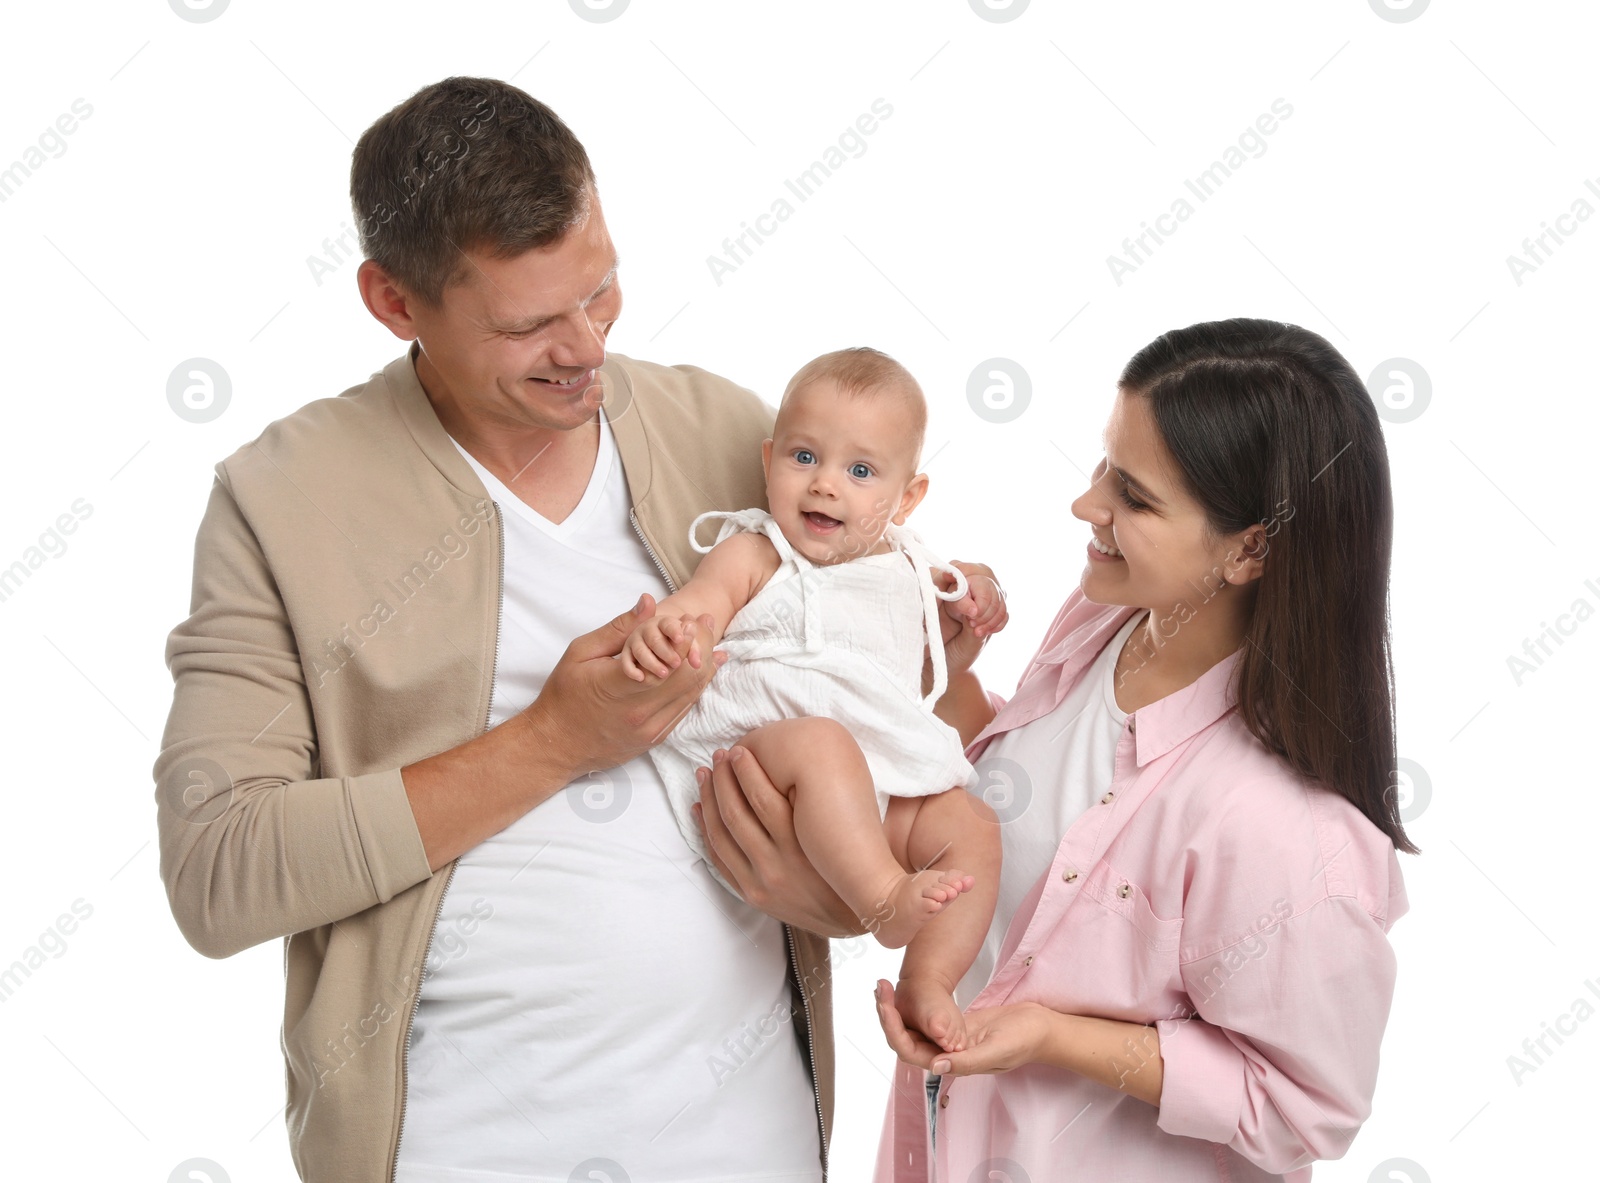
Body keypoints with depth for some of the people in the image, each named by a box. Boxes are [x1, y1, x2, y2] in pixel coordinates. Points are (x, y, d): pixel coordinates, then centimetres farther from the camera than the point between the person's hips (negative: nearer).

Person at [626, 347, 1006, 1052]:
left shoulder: (905, 566, 22)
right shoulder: (754, 554, 7)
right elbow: (696, 609, -12)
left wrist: (973, 600, 16)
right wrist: (657, 631, -36)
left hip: (888, 790, 5)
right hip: (764, 748, -5)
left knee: (972, 828, -16)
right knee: (822, 743, -38)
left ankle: (927, 982, -17)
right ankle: (885, 899, -43)